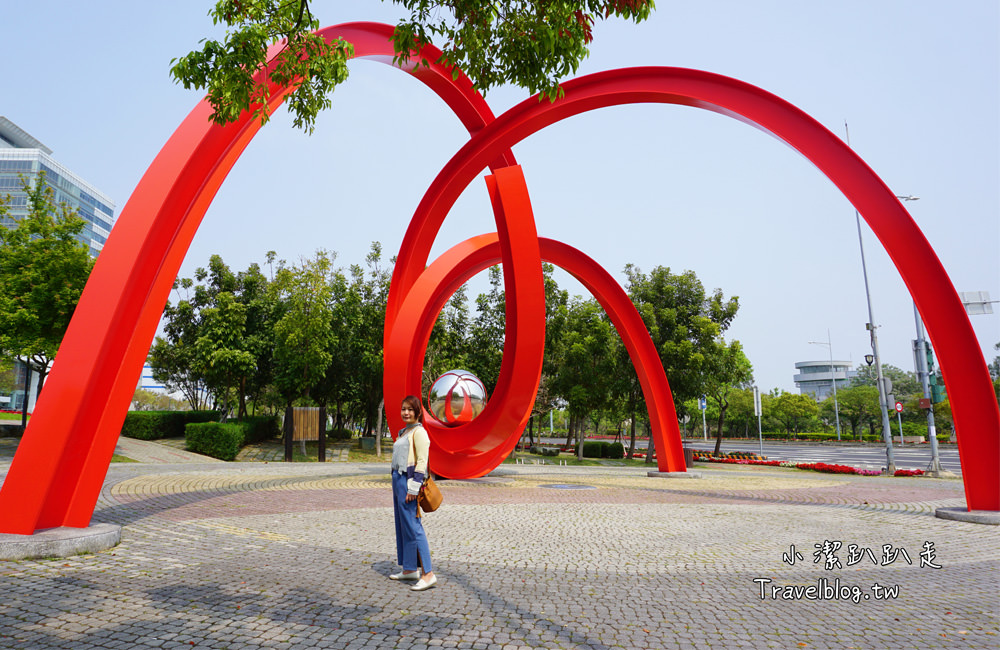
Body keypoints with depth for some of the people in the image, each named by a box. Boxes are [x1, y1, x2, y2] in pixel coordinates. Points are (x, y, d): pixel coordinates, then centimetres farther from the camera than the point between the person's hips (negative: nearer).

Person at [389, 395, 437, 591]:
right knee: (401, 525, 13)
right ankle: (409, 569, 22)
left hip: (409, 481, -10)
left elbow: (422, 461, -16)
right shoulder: (404, 432, 18)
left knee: (412, 526, -10)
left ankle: (428, 573, -7)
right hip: (398, 480, 10)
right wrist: (398, 484, 20)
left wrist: (413, 488, -19)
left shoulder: (419, 432, -10)